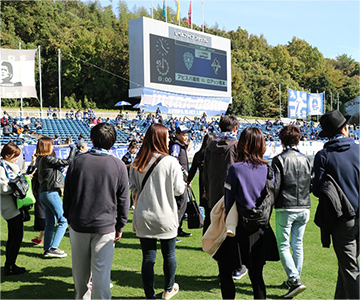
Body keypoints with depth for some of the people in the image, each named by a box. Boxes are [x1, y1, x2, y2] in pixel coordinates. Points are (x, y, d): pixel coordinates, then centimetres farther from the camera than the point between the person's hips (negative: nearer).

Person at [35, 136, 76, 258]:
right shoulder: (48, 159, -16)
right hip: (51, 192, -9)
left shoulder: (40, 159, 11)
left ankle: (47, 249, 16)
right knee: (63, 221, -5)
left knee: (50, 223, 14)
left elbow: (58, 164, 18)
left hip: (43, 193, 9)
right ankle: (53, 248, -7)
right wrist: (73, 148, -1)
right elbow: (68, 161, -14)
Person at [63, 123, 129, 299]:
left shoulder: (77, 161, 0)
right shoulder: (118, 165, -5)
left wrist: (69, 218, 18)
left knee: (80, 269, 19)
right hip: (105, 226, -2)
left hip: (78, 224, 3)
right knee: (101, 271, 2)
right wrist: (120, 226, 7)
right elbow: (123, 199, -2)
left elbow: (67, 194, 6)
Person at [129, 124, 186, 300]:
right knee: (169, 254, 17)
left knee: (148, 257, 8)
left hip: (144, 218, 3)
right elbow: (179, 190, -7)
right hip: (166, 217, -2)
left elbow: (134, 190, 5)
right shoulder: (171, 162, -13)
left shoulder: (137, 163, -1)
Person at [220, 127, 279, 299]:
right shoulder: (267, 169, -2)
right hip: (261, 230, 4)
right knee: (256, 274, 15)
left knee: (225, 271, 10)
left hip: (240, 228, -4)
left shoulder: (235, 169, -13)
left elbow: (229, 199, -9)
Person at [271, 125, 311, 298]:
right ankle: (294, 279, 23)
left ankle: (294, 280, -9)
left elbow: (274, 186, -13)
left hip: (285, 209, -5)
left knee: (283, 246, 2)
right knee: (298, 245, 14)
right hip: (303, 209, 5)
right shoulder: (306, 160, 7)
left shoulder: (279, 160, -9)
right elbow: (311, 185, 10)